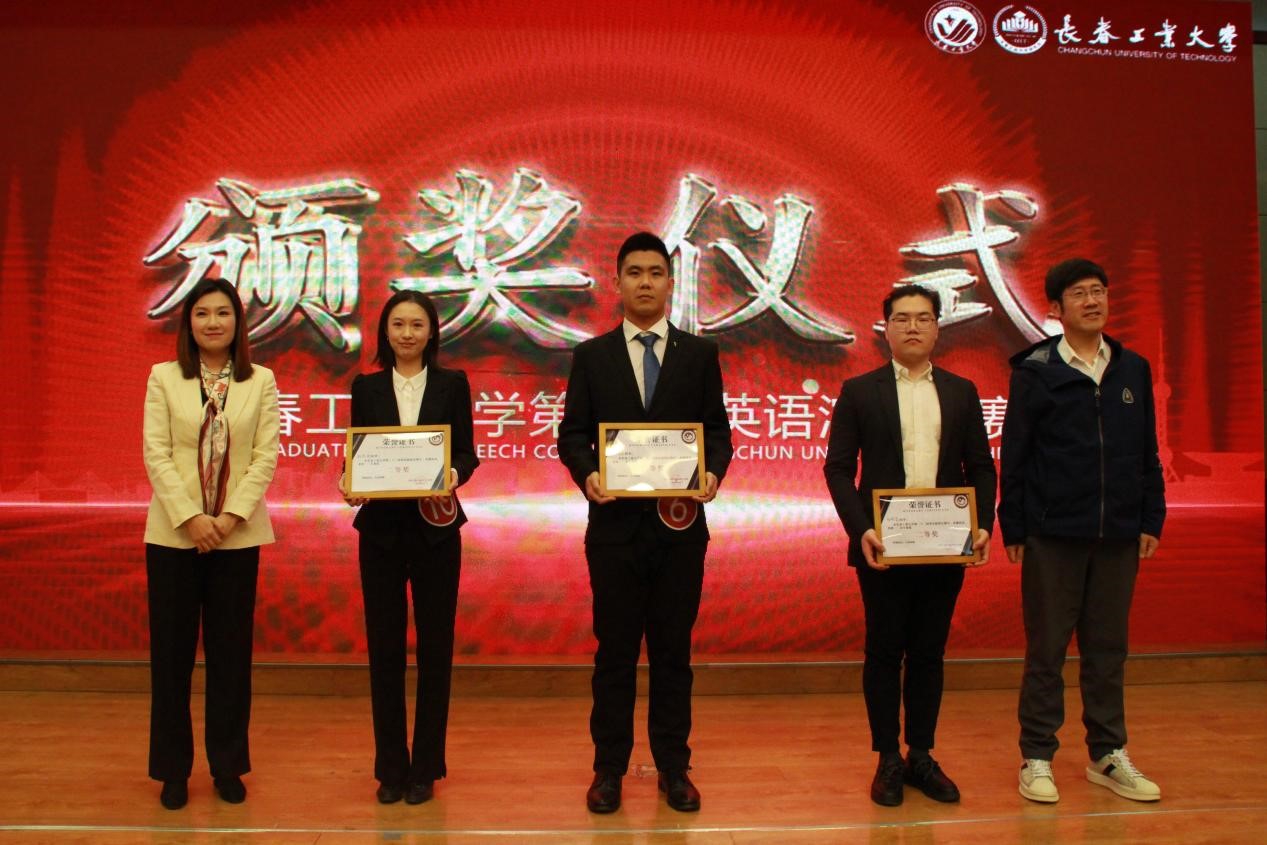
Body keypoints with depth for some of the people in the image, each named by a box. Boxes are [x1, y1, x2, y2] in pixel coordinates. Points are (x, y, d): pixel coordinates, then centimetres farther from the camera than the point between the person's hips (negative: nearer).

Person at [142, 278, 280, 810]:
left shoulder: (261, 381, 3)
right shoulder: (164, 377, 2)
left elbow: (266, 457, -3)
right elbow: (155, 454, -4)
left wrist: (231, 515, -13)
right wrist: (190, 517, -14)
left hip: (238, 536, 0)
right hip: (173, 533, 0)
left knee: (231, 652, 8)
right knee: (171, 652, 6)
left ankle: (228, 765, 20)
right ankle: (173, 769, 20)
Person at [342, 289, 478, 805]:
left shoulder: (452, 384, 4)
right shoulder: (366, 387, 7)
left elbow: (466, 452, 1)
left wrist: (455, 474, -20)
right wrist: (350, 483, -15)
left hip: (434, 527, -1)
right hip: (380, 529, 1)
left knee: (434, 646, 4)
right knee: (384, 649, 5)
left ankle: (426, 767, 18)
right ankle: (390, 768, 20)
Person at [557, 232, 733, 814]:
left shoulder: (700, 354, 6)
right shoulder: (591, 355, 5)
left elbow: (718, 430, 5)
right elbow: (572, 434, 3)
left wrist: (713, 471, -15)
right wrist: (586, 474, -17)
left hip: (680, 525, 1)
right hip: (615, 525, 0)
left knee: (673, 651, 10)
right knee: (615, 651, 9)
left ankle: (673, 767, 24)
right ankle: (609, 768, 22)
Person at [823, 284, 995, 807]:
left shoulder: (961, 391, 10)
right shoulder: (859, 391, 1)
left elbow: (981, 466, 9)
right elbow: (838, 468, -3)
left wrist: (983, 525, -6)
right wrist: (860, 530, -14)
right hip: (883, 547, -2)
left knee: (929, 653, 10)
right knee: (885, 652, 5)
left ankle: (922, 756, 23)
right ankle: (888, 759, 18)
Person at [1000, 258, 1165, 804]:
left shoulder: (1133, 370, 9)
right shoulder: (1035, 371, -2)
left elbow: (1147, 453, 12)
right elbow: (1014, 456, -3)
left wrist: (1151, 520, 7)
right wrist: (1012, 528, -5)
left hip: (1118, 536, 4)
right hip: (1053, 535, -3)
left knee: (1108, 649, 12)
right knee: (1046, 650, 5)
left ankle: (1107, 755, 25)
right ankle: (1037, 757, 15)